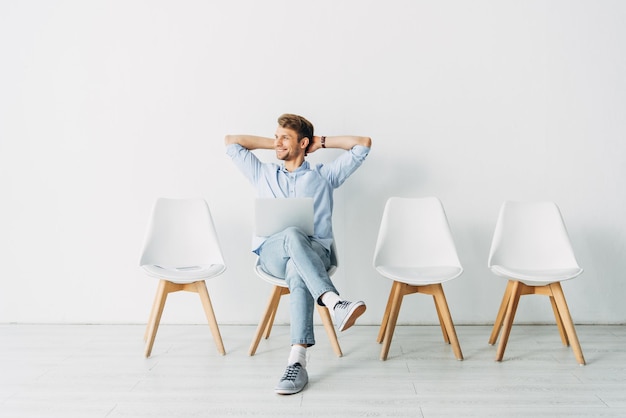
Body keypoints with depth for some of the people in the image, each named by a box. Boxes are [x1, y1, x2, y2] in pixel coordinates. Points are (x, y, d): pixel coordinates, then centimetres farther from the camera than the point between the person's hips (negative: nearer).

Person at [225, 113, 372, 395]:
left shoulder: (324, 176, 20)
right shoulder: (264, 174, 27)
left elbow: (363, 144, 18)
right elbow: (230, 142, 30)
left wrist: (322, 142, 22)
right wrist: (272, 144, 29)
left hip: (314, 251, -1)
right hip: (272, 253, 1)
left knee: (297, 272, -39)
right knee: (292, 235, -38)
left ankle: (297, 361, -48)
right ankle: (335, 304, -54)